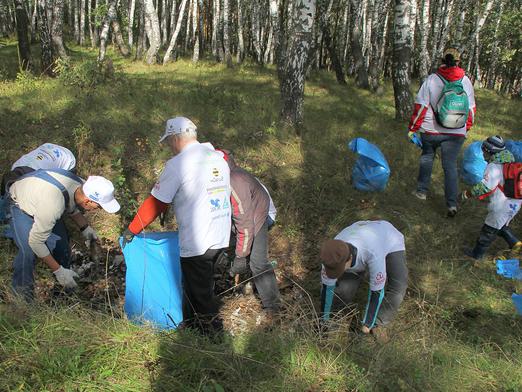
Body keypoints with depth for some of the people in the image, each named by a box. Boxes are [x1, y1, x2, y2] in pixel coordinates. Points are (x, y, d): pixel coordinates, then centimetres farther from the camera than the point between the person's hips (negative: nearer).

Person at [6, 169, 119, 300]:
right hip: (19, 203, -6)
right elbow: (35, 241, -33)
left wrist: (85, 228, -4)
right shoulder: (53, 206, -45)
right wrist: (58, 271, -27)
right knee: (28, 250, -22)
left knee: (59, 240, 0)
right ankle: (22, 287, 2)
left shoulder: (82, 186, -23)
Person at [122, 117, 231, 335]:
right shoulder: (218, 158, 9)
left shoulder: (178, 163, -13)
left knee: (200, 290, 10)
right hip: (221, 237, 8)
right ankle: (189, 321, 38)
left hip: (197, 241, -8)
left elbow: (156, 203, -10)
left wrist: (132, 230, 3)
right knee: (194, 284, 24)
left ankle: (211, 327, 24)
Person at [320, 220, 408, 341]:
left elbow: (377, 291, -34)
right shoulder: (332, 254, -33)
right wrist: (324, 319, -8)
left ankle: (377, 323, -2)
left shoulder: (373, 255, -48)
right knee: (344, 288, -14)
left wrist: (367, 324, -21)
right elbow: (327, 287, -19)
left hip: (390, 243, -2)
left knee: (397, 290, -24)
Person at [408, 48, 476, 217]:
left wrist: (412, 129, -1)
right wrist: (467, 128, 23)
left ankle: (422, 191, 26)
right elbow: (471, 108, 8)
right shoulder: (466, 81, 1)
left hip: (431, 131, -1)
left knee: (427, 157, 22)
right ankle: (452, 204, 0)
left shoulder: (431, 80, -8)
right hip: (457, 133, 1)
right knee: (450, 165, 6)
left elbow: (420, 106, -9)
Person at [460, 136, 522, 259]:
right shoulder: (509, 162, 7)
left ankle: (477, 254, 20)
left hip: (502, 206, -8)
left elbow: (485, 186, -25)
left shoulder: (494, 167, -20)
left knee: (489, 230, 7)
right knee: (501, 226, 28)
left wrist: (467, 194, -17)